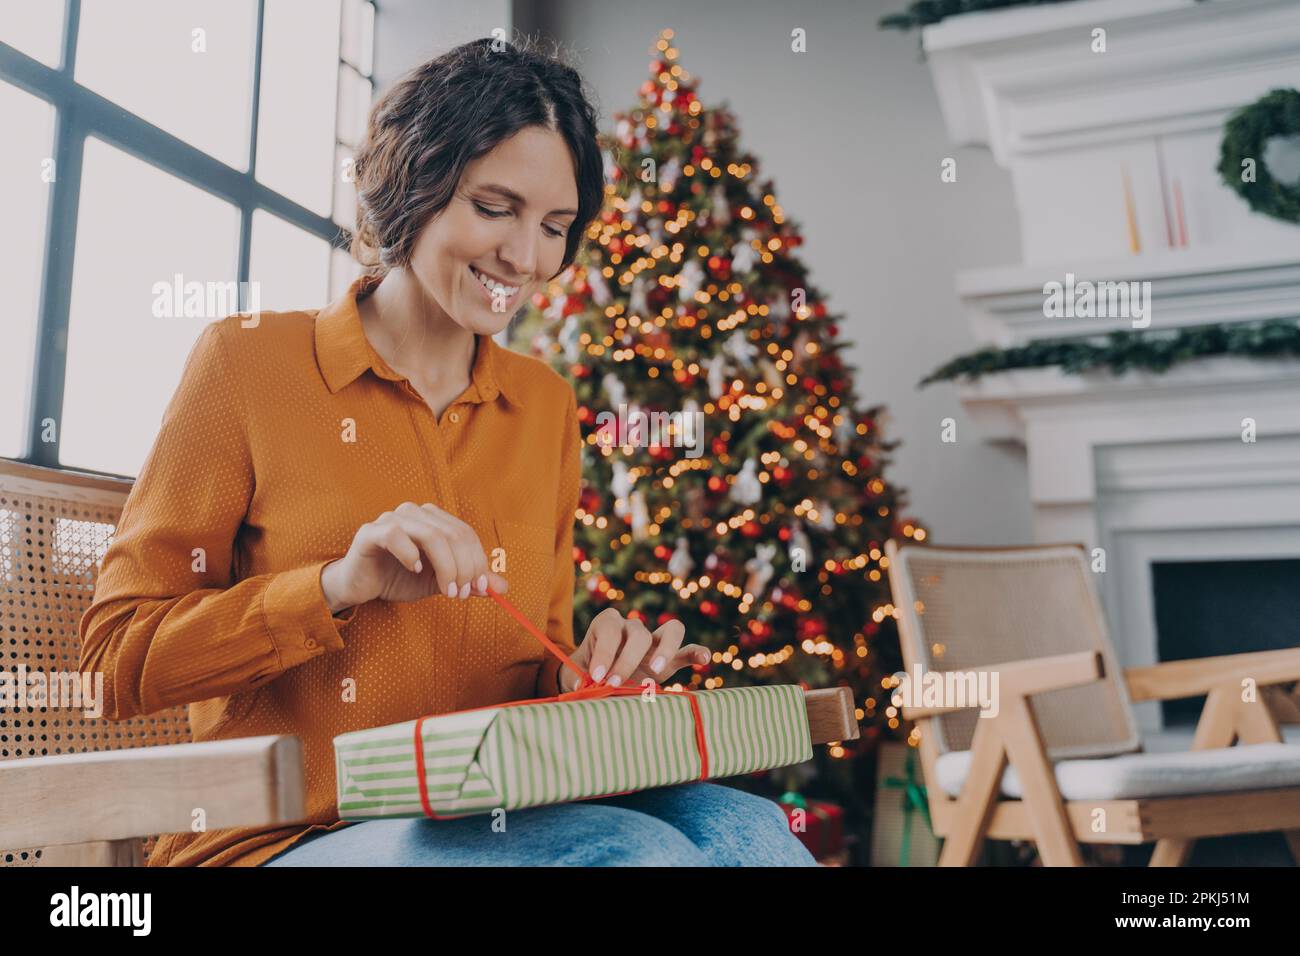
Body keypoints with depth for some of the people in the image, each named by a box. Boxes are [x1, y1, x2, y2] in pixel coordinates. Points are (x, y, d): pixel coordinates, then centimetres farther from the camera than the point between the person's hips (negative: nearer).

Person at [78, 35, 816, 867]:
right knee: (631, 851, -30)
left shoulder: (545, 402, 9)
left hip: (489, 821, 5)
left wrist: (589, 678, -9)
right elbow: (116, 659, -5)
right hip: (280, 835, -4)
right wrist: (340, 586, -19)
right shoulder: (249, 360, -3)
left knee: (741, 827, -25)